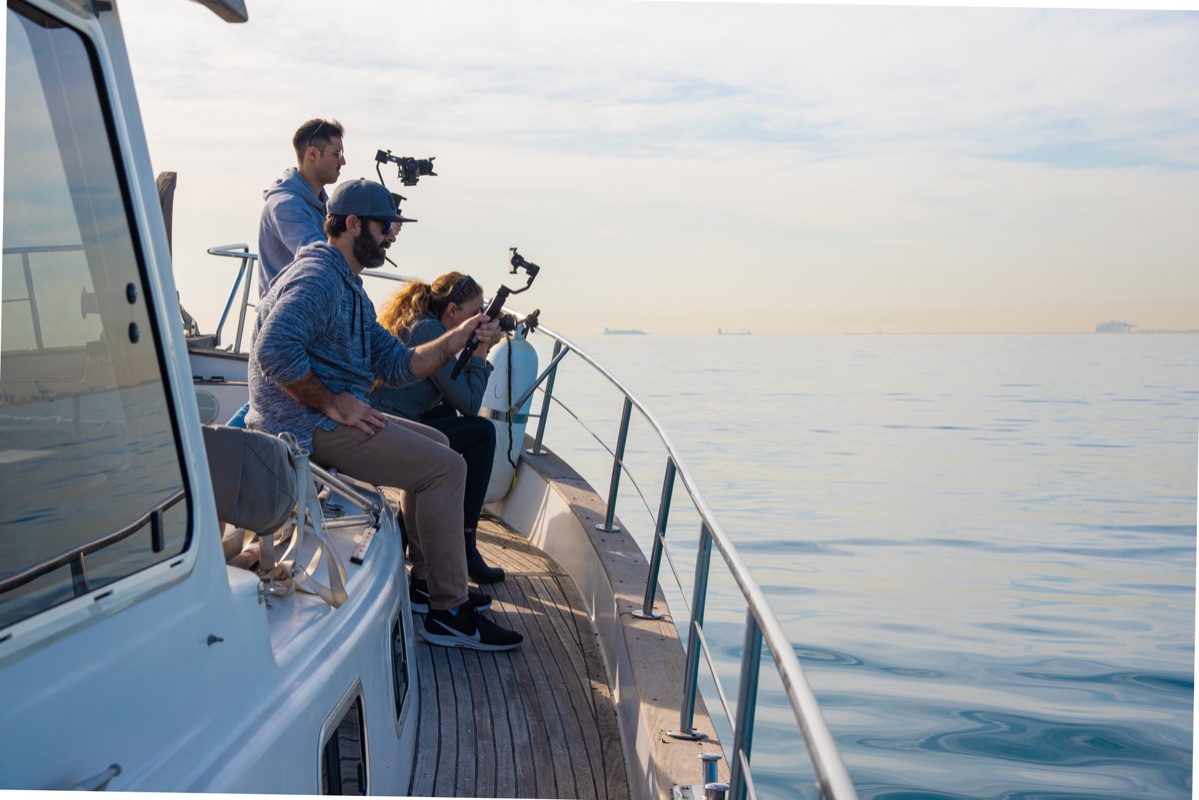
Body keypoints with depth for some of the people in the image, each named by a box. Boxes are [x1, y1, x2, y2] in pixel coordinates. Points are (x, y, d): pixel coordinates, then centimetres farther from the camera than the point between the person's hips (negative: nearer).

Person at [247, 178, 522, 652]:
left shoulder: (351, 289, 18)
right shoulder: (318, 276, -15)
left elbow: (398, 365, 12)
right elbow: (275, 351, -30)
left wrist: (459, 337, 2)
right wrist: (332, 403, -22)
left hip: (331, 416, 11)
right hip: (306, 428, -11)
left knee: (435, 444, 22)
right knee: (445, 467, -14)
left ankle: (426, 580, 22)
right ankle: (448, 612, -8)